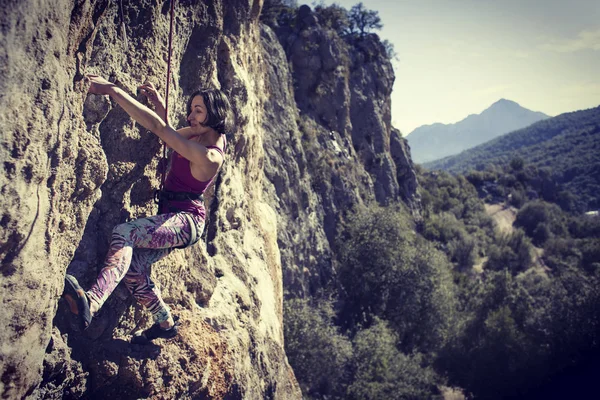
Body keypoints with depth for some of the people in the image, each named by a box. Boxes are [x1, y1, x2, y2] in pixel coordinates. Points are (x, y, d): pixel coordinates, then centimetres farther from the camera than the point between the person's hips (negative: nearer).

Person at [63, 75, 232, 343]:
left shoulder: (209, 157, -22)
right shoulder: (201, 133, 6)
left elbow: (157, 127, -27)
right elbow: (169, 130, 28)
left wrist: (112, 90, -28)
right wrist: (157, 101, 10)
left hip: (185, 220, -9)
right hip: (172, 218, 9)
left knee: (124, 232, -31)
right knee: (132, 267, -2)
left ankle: (91, 303, -49)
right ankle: (165, 323, 18)